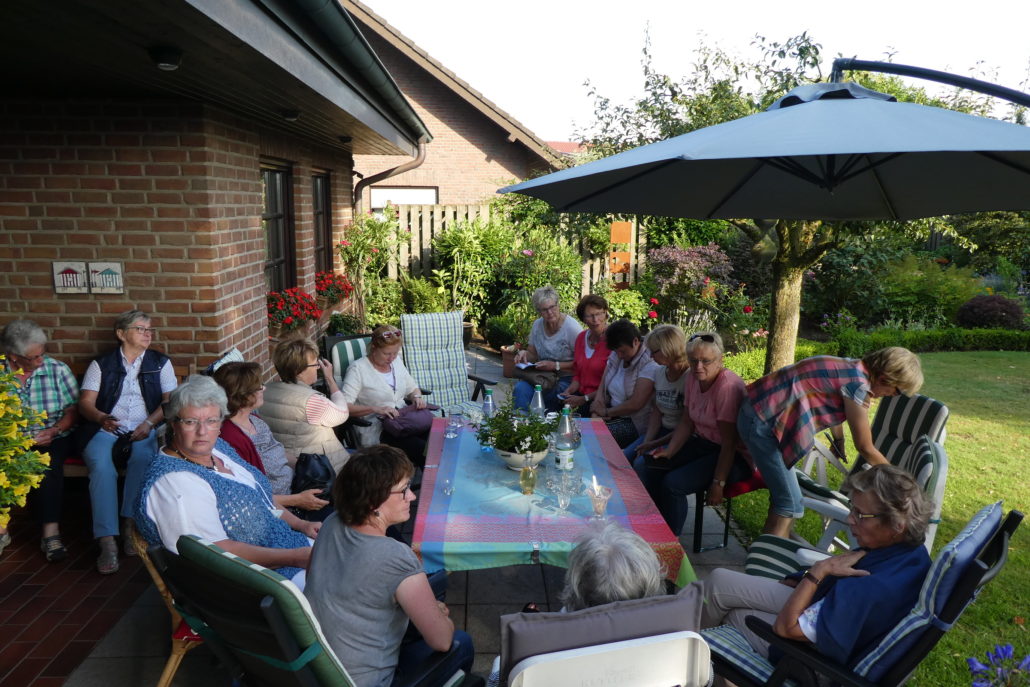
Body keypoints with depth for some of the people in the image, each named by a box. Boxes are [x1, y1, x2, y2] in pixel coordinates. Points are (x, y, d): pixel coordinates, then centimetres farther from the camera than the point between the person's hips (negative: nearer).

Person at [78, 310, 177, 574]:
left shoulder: (160, 363, 16)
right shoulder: (101, 365, 16)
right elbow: (85, 402, 5)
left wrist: (149, 423, -13)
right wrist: (102, 418, -17)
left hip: (144, 431, 0)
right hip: (105, 430, 0)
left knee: (142, 458, -35)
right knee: (101, 467, -31)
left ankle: (130, 524, -24)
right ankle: (107, 541, -32)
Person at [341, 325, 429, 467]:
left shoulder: (396, 361, 13)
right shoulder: (358, 368, -7)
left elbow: (412, 388, 25)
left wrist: (417, 397, 1)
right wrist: (376, 409, -27)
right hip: (376, 430, -6)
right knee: (423, 449, -32)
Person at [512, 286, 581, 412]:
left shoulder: (571, 327, -12)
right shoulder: (537, 325, 6)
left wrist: (555, 365, -19)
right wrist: (524, 353, -6)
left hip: (566, 378, -4)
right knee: (520, 388, -26)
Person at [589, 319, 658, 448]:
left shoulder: (649, 364, -18)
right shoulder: (616, 355, 7)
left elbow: (635, 405, -22)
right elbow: (602, 386, 10)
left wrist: (606, 412, -11)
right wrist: (599, 401, -12)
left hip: (635, 422, -7)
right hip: (613, 412, 7)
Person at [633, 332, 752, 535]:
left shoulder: (728, 387, -25)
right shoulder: (692, 378, -1)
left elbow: (729, 442, -23)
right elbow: (686, 422, 6)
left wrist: (718, 483, -21)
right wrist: (670, 451, -9)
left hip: (735, 455, -8)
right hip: (702, 442, 8)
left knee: (673, 483, -25)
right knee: (643, 465, -6)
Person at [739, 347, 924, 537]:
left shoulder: (851, 367, 10)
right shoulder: (858, 383, -17)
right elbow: (865, 448, -7)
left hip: (759, 411, 10)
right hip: (762, 422, -10)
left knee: (783, 493, 18)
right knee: (790, 503, -5)